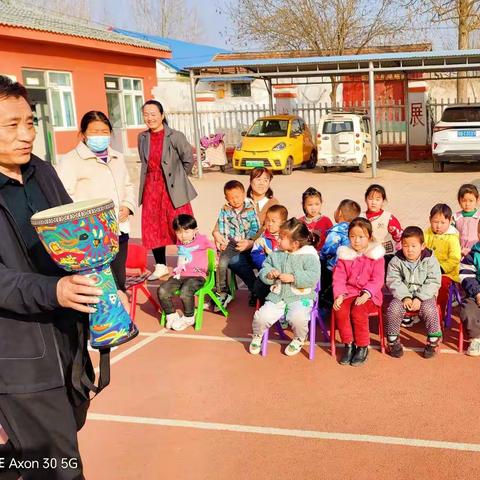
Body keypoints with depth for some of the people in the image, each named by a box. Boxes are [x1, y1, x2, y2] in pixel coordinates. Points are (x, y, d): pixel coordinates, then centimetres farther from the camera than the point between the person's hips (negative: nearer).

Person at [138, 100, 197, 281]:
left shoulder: (175, 136, -10)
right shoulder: (143, 138, 6)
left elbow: (188, 160, -1)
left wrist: (177, 178, 7)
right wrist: (153, 177, 14)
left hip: (173, 190, -5)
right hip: (151, 189, 5)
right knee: (153, 228, 8)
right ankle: (160, 266, 20)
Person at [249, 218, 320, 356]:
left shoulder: (309, 256, -5)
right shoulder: (276, 255, 10)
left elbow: (313, 277, -15)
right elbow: (263, 270, 14)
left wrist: (293, 277, -22)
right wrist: (269, 274, -9)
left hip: (300, 297, -4)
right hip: (277, 296, 4)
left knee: (297, 318, -33)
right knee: (262, 316, -19)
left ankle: (299, 340, 4)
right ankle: (257, 336, 17)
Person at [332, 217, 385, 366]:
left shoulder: (376, 256, 1)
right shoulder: (344, 255, 8)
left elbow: (377, 280, -6)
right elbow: (338, 278, 3)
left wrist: (366, 294, -21)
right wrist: (339, 295, -13)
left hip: (369, 295, -3)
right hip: (349, 292, 3)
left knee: (358, 311, -30)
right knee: (340, 310, -25)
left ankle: (363, 347, -11)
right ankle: (349, 345, -8)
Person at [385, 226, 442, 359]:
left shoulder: (430, 260, -6)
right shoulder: (396, 261, -3)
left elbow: (433, 283, -9)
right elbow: (393, 281, -6)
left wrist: (419, 298, -20)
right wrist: (405, 297, -19)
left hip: (425, 295, -1)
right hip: (403, 295, 1)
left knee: (429, 310, -29)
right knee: (393, 309, -25)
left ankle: (433, 340, -7)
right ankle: (393, 340, -6)